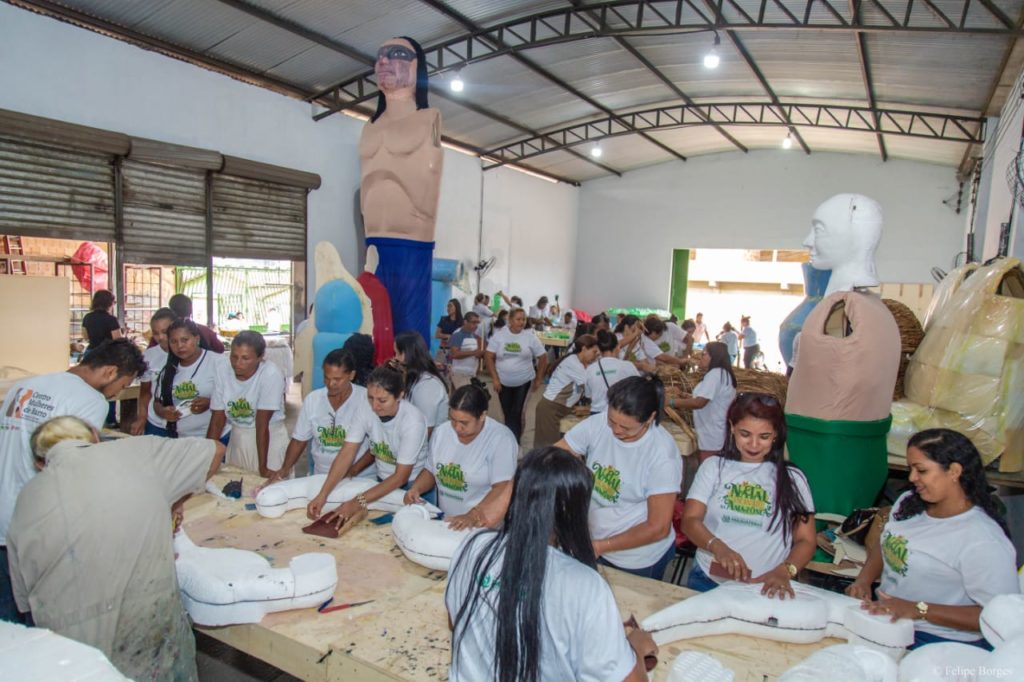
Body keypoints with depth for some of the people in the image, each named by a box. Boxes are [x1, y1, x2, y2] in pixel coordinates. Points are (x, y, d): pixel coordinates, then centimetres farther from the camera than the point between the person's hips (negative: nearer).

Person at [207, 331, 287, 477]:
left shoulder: (271, 374, -20)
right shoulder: (222, 370, -7)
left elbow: (262, 423, -22)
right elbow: (217, 419, -4)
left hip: (271, 439, -4)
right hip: (236, 440, 4)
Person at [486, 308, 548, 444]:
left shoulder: (530, 337, -5)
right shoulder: (499, 335, -5)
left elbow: (543, 357, 2)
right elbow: (488, 357, -5)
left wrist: (539, 379, 2)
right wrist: (495, 378, -10)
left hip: (524, 382, -1)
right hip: (503, 383, 1)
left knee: (516, 413, -3)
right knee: (507, 413, 10)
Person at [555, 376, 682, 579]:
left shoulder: (663, 454, -25)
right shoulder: (596, 424, -16)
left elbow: (658, 528, -22)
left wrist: (600, 547, -23)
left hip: (639, 561, -4)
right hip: (593, 544, 4)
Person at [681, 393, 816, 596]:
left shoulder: (792, 478, 8)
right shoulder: (713, 467, 7)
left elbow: (806, 540, 5)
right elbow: (690, 520, 0)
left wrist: (784, 571, -14)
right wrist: (718, 547, -20)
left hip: (765, 588, 0)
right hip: (708, 581, 0)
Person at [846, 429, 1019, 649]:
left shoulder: (983, 542, -18)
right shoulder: (908, 502, 6)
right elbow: (883, 544, 20)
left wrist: (919, 610, -24)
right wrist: (864, 580, 1)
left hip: (936, 641, -7)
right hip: (884, 615, 7)